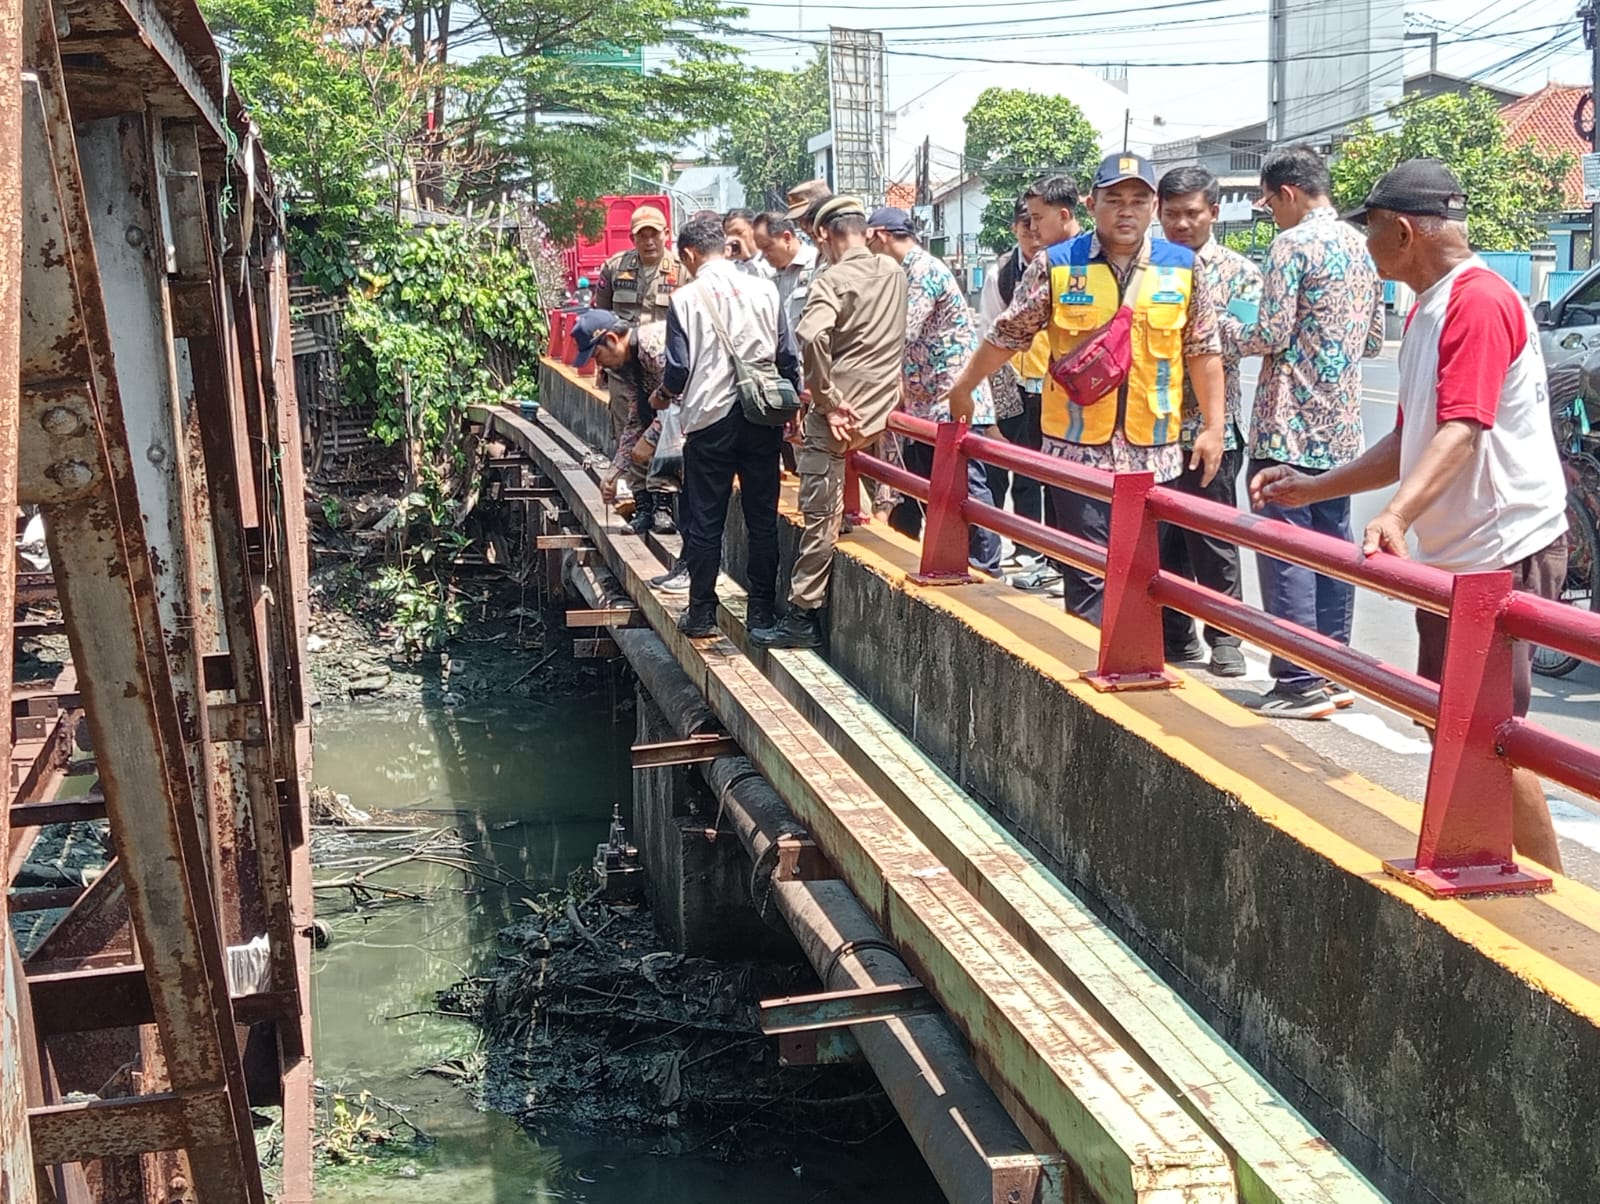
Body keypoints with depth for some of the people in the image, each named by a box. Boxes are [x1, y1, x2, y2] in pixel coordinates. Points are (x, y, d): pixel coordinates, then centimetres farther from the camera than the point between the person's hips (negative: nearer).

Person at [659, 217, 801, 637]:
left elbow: (678, 370, -5)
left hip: (710, 417, -3)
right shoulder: (764, 290, 3)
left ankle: (702, 613, 11)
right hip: (762, 417, 3)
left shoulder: (686, 298, -5)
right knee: (763, 519, 9)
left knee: (705, 520, 6)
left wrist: (665, 393, 16)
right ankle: (762, 611, 14)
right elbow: (788, 358, 4)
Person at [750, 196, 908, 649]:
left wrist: (830, 401, -21)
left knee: (821, 514, -2)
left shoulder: (832, 281, -12)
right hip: (880, 410, 7)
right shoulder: (893, 272, 10)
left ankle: (803, 616, 2)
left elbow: (811, 336, -30)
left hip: (836, 418, -7)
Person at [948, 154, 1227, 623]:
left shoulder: (1182, 267, 3)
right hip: (1078, 448, -2)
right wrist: (963, 388, 14)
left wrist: (1213, 426, 6)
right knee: (1090, 576, -2)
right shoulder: (1056, 265, -2)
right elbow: (1007, 335, 7)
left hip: (1154, 452, 2)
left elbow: (1203, 351, 9)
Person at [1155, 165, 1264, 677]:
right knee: (1160, 534, 9)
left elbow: (1236, 339, -11)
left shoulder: (1238, 271, 2)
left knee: (1212, 536, 2)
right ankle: (1174, 632, 21)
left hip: (1209, 423, -3)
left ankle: (1225, 638, 14)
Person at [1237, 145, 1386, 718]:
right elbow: (1374, 340, 19)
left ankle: (1300, 682, -5)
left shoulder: (1292, 244, -11)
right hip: (1341, 427, 8)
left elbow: (1272, 335, -15)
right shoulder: (1361, 246, 14)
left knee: (1285, 549, -5)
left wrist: (1233, 340, 4)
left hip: (1288, 424, -8)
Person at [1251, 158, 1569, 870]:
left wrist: (1396, 516, -41)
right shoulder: (1426, 310, 17)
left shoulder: (1479, 301, -16)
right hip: (1451, 553, 10)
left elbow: (1463, 429, -29)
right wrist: (1314, 489, 20)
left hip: (1504, 552, -10)